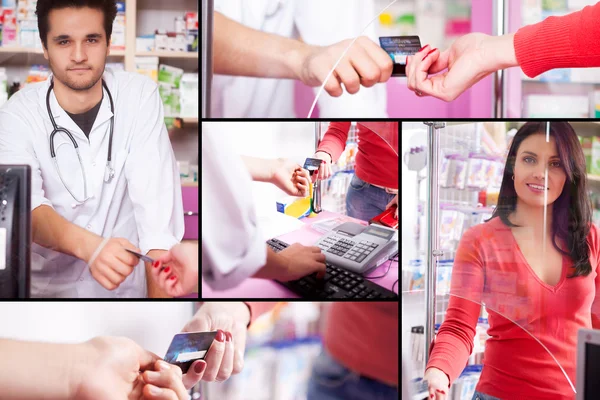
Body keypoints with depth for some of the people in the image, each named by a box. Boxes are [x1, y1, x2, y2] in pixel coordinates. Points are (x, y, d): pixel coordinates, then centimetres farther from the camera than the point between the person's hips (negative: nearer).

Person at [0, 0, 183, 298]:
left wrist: (159, 296, -24)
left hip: (127, 284, 0)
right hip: (48, 286, 0)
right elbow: (27, 207, -22)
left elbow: (156, 202, -13)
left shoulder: (140, 95, -5)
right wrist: (90, 246, -42)